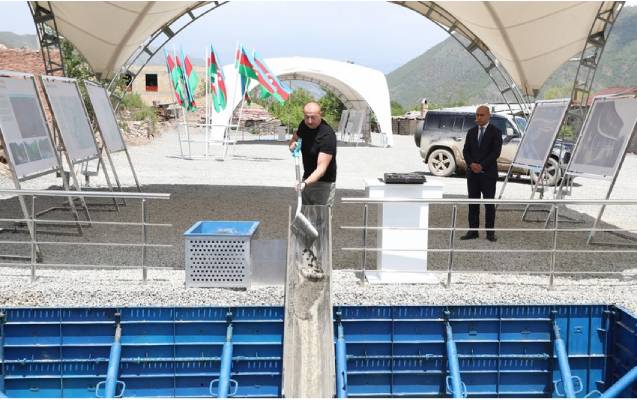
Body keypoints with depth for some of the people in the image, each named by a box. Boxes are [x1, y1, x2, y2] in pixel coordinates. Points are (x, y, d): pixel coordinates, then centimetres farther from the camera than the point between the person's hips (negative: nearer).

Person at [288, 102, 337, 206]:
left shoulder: (327, 135, -26)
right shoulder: (304, 125, -2)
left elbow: (321, 168, -32)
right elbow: (295, 137, 21)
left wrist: (305, 183, -47)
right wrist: (293, 143, -5)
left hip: (324, 183, -8)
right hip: (307, 178, 8)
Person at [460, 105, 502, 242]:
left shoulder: (495, 132, -2)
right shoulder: (471, 132, 12)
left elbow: (496, 152, -11)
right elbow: (465, 150, 8)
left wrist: (482, 166, -16)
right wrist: (471, 164, -10)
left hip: (488, 173, -4)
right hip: (472, 173, 4)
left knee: (489, 203, -1)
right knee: (473, 203, 5)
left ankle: (490, 232, 4)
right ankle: (473, 231, 9)